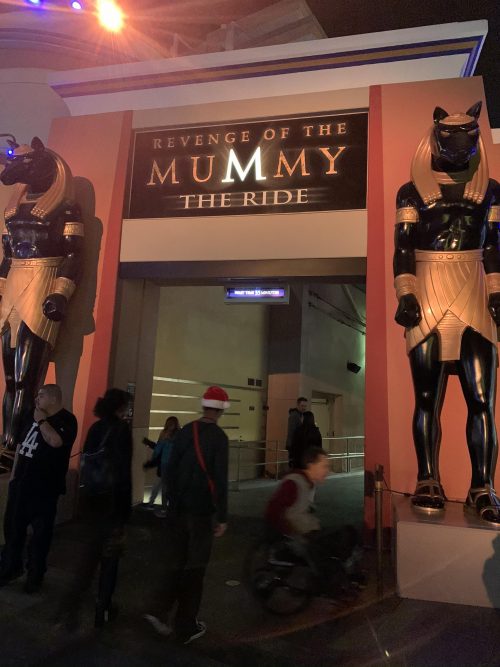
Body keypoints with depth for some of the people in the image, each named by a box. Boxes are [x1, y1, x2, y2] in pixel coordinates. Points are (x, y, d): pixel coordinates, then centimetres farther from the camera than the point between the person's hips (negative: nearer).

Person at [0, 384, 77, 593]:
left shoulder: (67, 419, -11)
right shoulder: (34, 417, 12)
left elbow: (55, 441, -29)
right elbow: (21, 445, 19)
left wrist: (42, 420, -18)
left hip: (44, 487, -7)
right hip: (21, 483, 7)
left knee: (40, 532, 4)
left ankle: (35, 574, 21)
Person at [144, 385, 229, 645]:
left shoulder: (185, 431, 0)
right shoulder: (219, 437, -15)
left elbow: (171, 469, 4)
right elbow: (220, 479, -17)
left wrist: (172, 501, 15)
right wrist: (222, 517, -10)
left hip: (179, 507, 5)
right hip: (202, 510, -5)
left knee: (177, 561, 21)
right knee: (195, 567, 10)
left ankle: (159, 610, 18)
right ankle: (186, 627, 20)